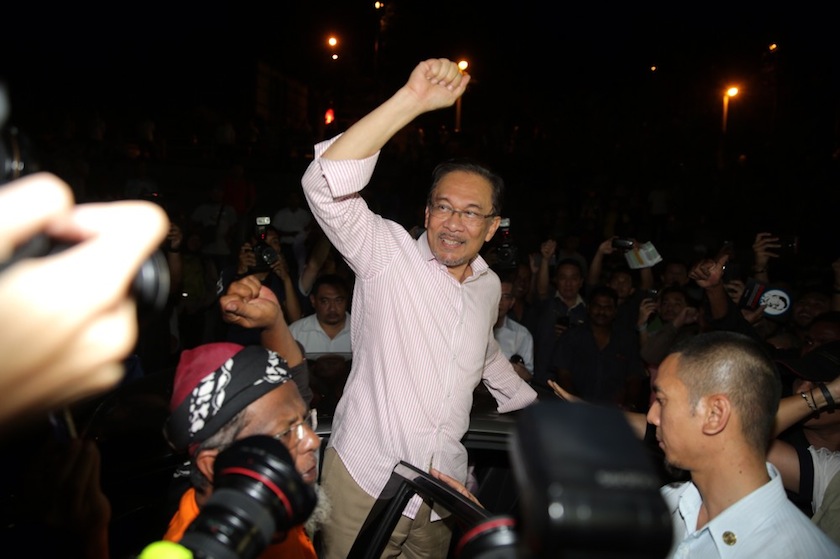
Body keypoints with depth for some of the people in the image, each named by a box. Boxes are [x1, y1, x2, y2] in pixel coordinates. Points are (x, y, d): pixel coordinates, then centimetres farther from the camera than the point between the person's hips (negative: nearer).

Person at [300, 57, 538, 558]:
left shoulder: (489, 285, 4)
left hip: (446, 483, 5)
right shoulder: (388, 253, -12)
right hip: (366, 477, -4)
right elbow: (327, 185, -29)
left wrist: (537, 407, 31)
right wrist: (412, 100, -35)